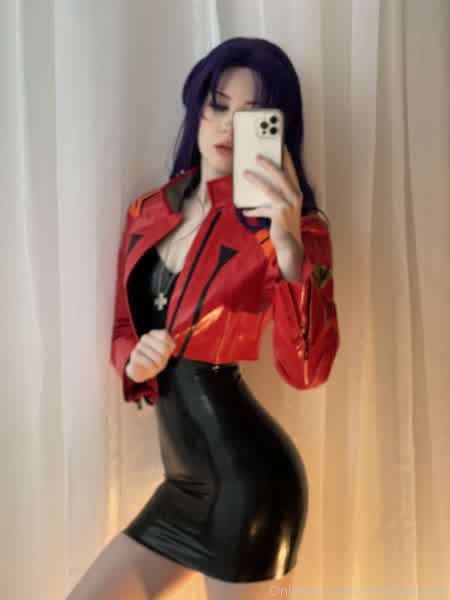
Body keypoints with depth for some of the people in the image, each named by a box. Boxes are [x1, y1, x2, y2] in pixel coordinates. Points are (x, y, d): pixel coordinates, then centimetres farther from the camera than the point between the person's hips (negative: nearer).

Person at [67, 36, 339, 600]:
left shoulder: (290, 227, -9)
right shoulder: (147, 211, 7)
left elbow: (306, 369, -20)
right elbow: (123, 328, 15)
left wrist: (289, 245, -31)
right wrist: (134, 360, -7)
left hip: (247, 479, -6)